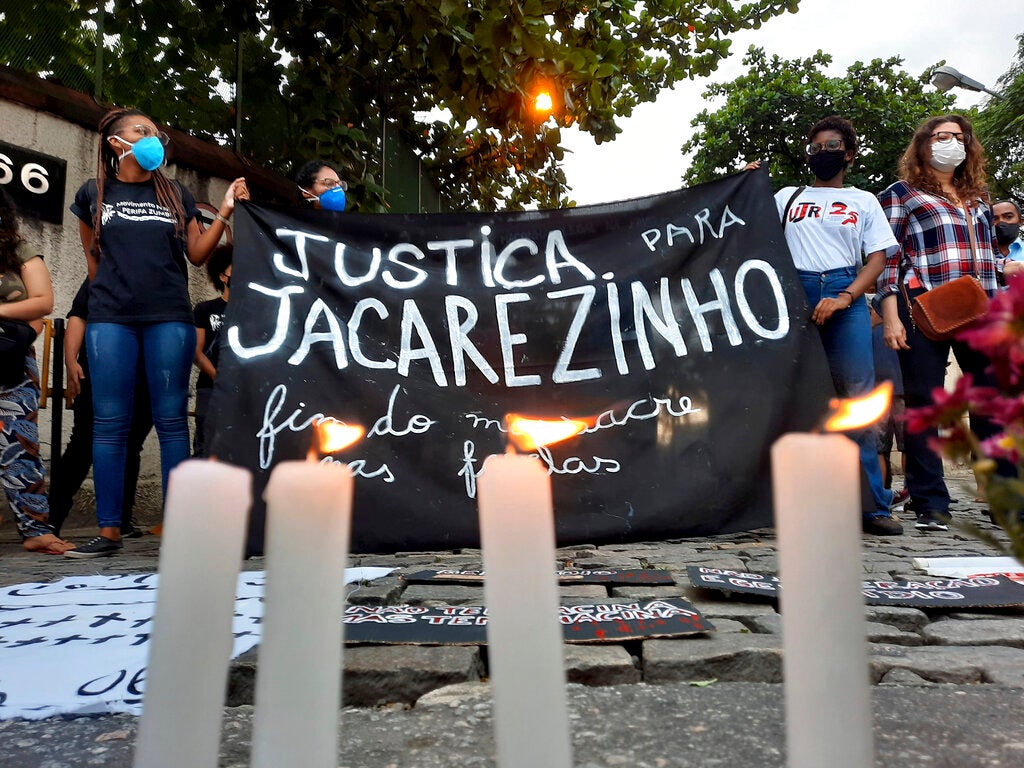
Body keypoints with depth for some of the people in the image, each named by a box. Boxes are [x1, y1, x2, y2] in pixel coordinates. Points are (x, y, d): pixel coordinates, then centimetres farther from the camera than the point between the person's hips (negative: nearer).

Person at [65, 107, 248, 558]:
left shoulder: (176, 195, 14)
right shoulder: (93, 194, 13)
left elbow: (197, 254, 9)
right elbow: (92, 256, 22)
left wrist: (225, 212, -1)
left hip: (169, 318, 0)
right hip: (110, 319, 0)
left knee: (171, 420, -2)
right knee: (110, 422, -1)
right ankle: (109, 531, 4)